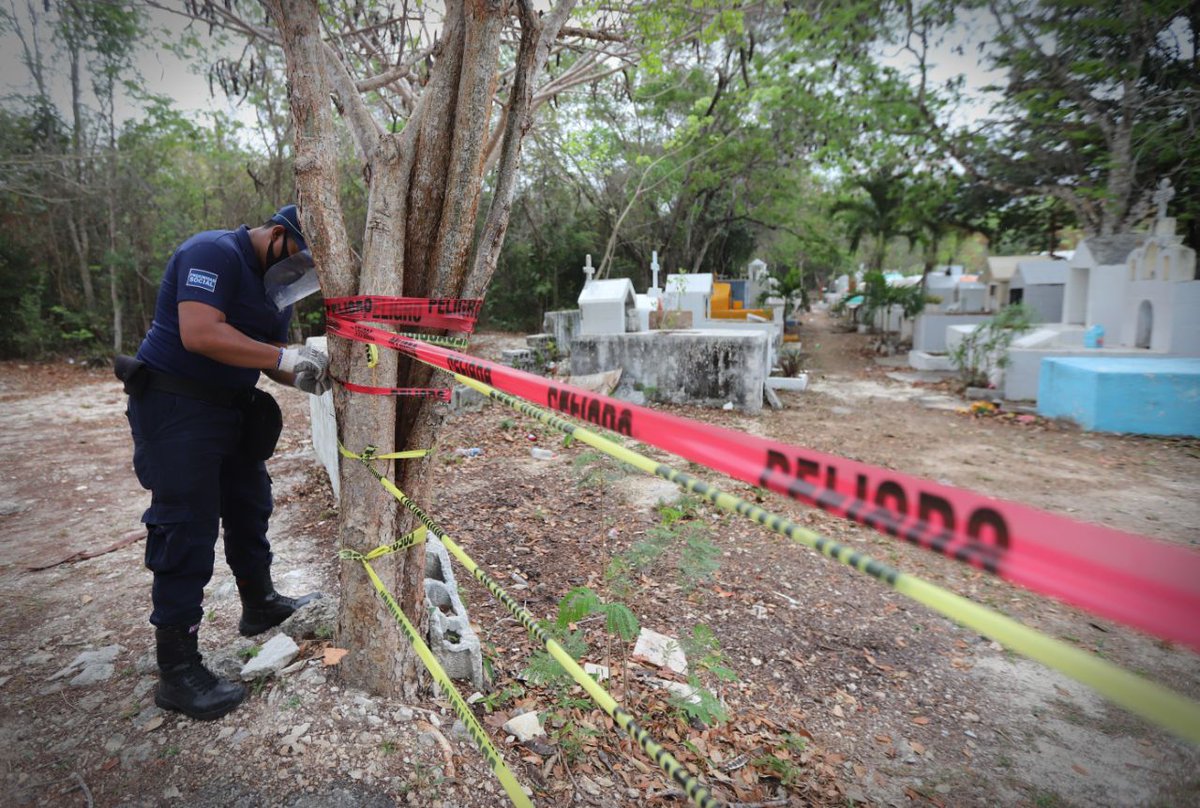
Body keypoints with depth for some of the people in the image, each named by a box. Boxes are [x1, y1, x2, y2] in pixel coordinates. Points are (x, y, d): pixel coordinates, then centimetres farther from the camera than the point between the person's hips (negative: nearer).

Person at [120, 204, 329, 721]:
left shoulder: (275, 282, 11)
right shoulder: (215, 253, -17)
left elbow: (267, 352, 8)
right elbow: (200, 334, -31)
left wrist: (304, 375, -11)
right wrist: (285, 358, -31)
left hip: (230, 407, 10)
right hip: (175, 407, -10)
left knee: (249, 505, 19)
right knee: (187, 529, -6)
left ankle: (260, 604, 39)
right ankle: (177, 670, 5)